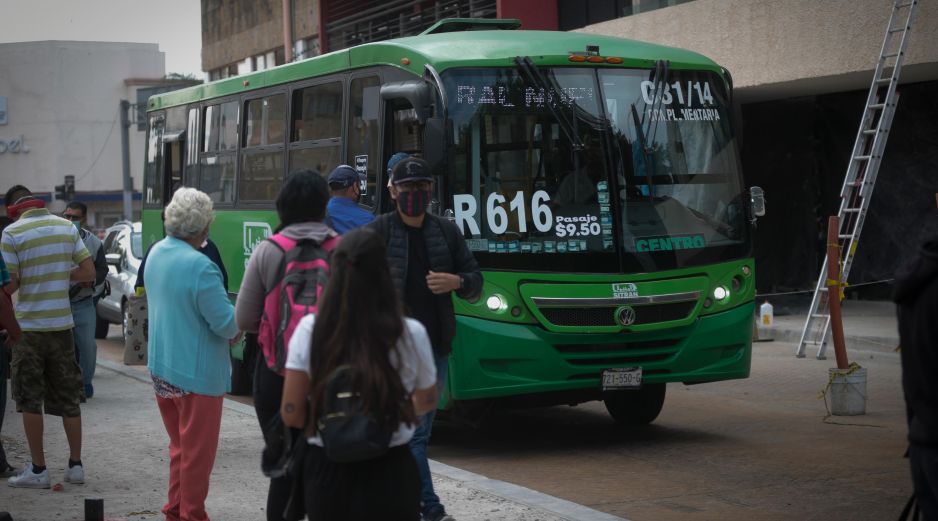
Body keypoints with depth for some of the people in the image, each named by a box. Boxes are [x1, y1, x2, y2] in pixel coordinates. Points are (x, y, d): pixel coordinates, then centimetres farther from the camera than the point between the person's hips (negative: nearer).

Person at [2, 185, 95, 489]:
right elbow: (88, 272, 3)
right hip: (62, 324, 4)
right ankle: (75, 466, 15)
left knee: (30, 400, 4)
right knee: (69, 398, 11)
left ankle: (38, 470, 5)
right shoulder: (67, 228, 3)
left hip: (29, 326, -4)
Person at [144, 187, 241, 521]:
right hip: (196, 373, -8)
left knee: (179, 444, 21)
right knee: (198, 451, 4)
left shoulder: (156, 253, 3)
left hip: (161, 368, 8)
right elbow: (226, 322, -23)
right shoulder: (200, 267, -25)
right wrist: (237, 328, 1)